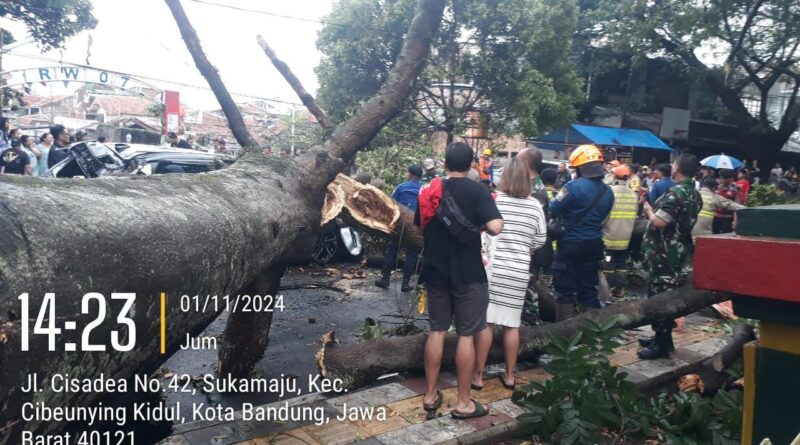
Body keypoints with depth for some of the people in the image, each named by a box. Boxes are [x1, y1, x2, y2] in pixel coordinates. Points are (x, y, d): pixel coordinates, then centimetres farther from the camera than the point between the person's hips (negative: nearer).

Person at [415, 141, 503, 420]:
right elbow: (495, 227, -23)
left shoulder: (429, 191, 4)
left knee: (437, 331, 13)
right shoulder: (478, 191, -10)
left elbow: (418, 229, 15)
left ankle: (430, 395, 20)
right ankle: (463, 402, 12)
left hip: (436, 270, 4)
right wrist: (480, 225, -3)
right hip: (468, 272, -4)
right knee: (466, 335, 4)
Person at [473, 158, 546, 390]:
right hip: (519, 271, 2)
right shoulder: (535, 206, 1)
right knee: (512, 324, 11)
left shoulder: (493, 200, -6)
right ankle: (509, 375, 21)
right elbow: (540, 241, 6)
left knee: (485, 322, 4)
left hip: (492, 268, -2)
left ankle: (478, 375, 11)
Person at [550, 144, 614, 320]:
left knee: (565, 289, 3)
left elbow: (553, 210, -15)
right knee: (588, 288, 14)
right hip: (594, 244, 6)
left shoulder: (574, 186, -17)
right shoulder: (608, 191, 4)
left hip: (571, 244, -6)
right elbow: (603, 217, 14)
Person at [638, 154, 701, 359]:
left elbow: (658, 223, -25)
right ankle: (663, 336, 27)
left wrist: (649, 211, -6)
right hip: (679, 250, 10)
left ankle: (661, 345, 2)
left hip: (663, 253, -10)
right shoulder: (695, 194, 11)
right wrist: (656, 210, 17)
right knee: (668, 296, 17)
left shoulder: (675, 193, -21)